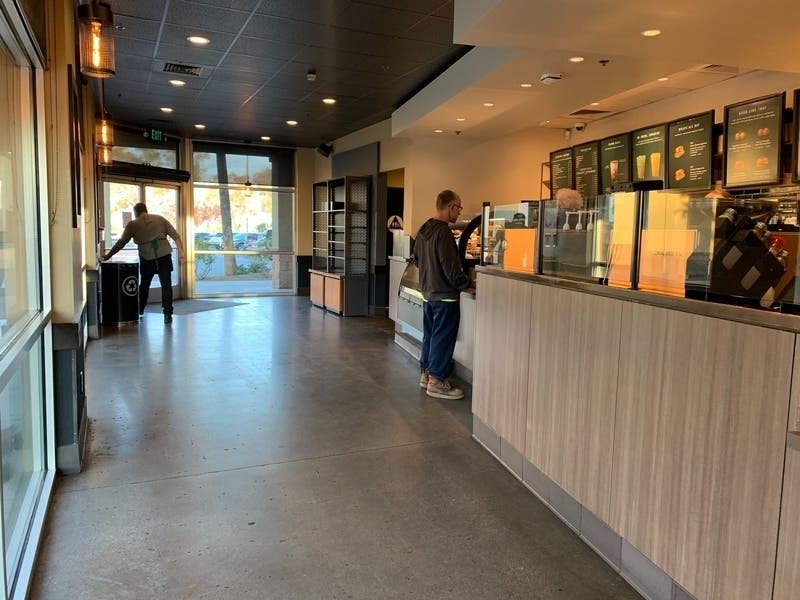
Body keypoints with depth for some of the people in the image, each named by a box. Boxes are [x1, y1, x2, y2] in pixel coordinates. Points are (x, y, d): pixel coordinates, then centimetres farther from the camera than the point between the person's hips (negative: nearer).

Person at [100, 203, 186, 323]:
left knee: (144, 285, 17)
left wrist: (108, 256, 16)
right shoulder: (160, 219, 12)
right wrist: (181, 252, 4)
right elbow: (175, 235, 5)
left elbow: (120, 243, 8)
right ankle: (168, 314, -2)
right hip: (164, 255, 0)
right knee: (166, 284, 3)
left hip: (147, 258, 0)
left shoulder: (132, 225, 6)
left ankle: (139, 311, 29)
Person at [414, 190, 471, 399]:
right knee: (443, 337, 0)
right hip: (445, 295, -9)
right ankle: (437, 381, 6)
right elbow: (451, 268, -23)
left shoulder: (424, 229, 8)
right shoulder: (443, 232, -21)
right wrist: (467, 283, -13)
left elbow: (417, 259, 17)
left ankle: (426, 374, 27)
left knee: (430, 335, 17)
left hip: (428, 292, 9)